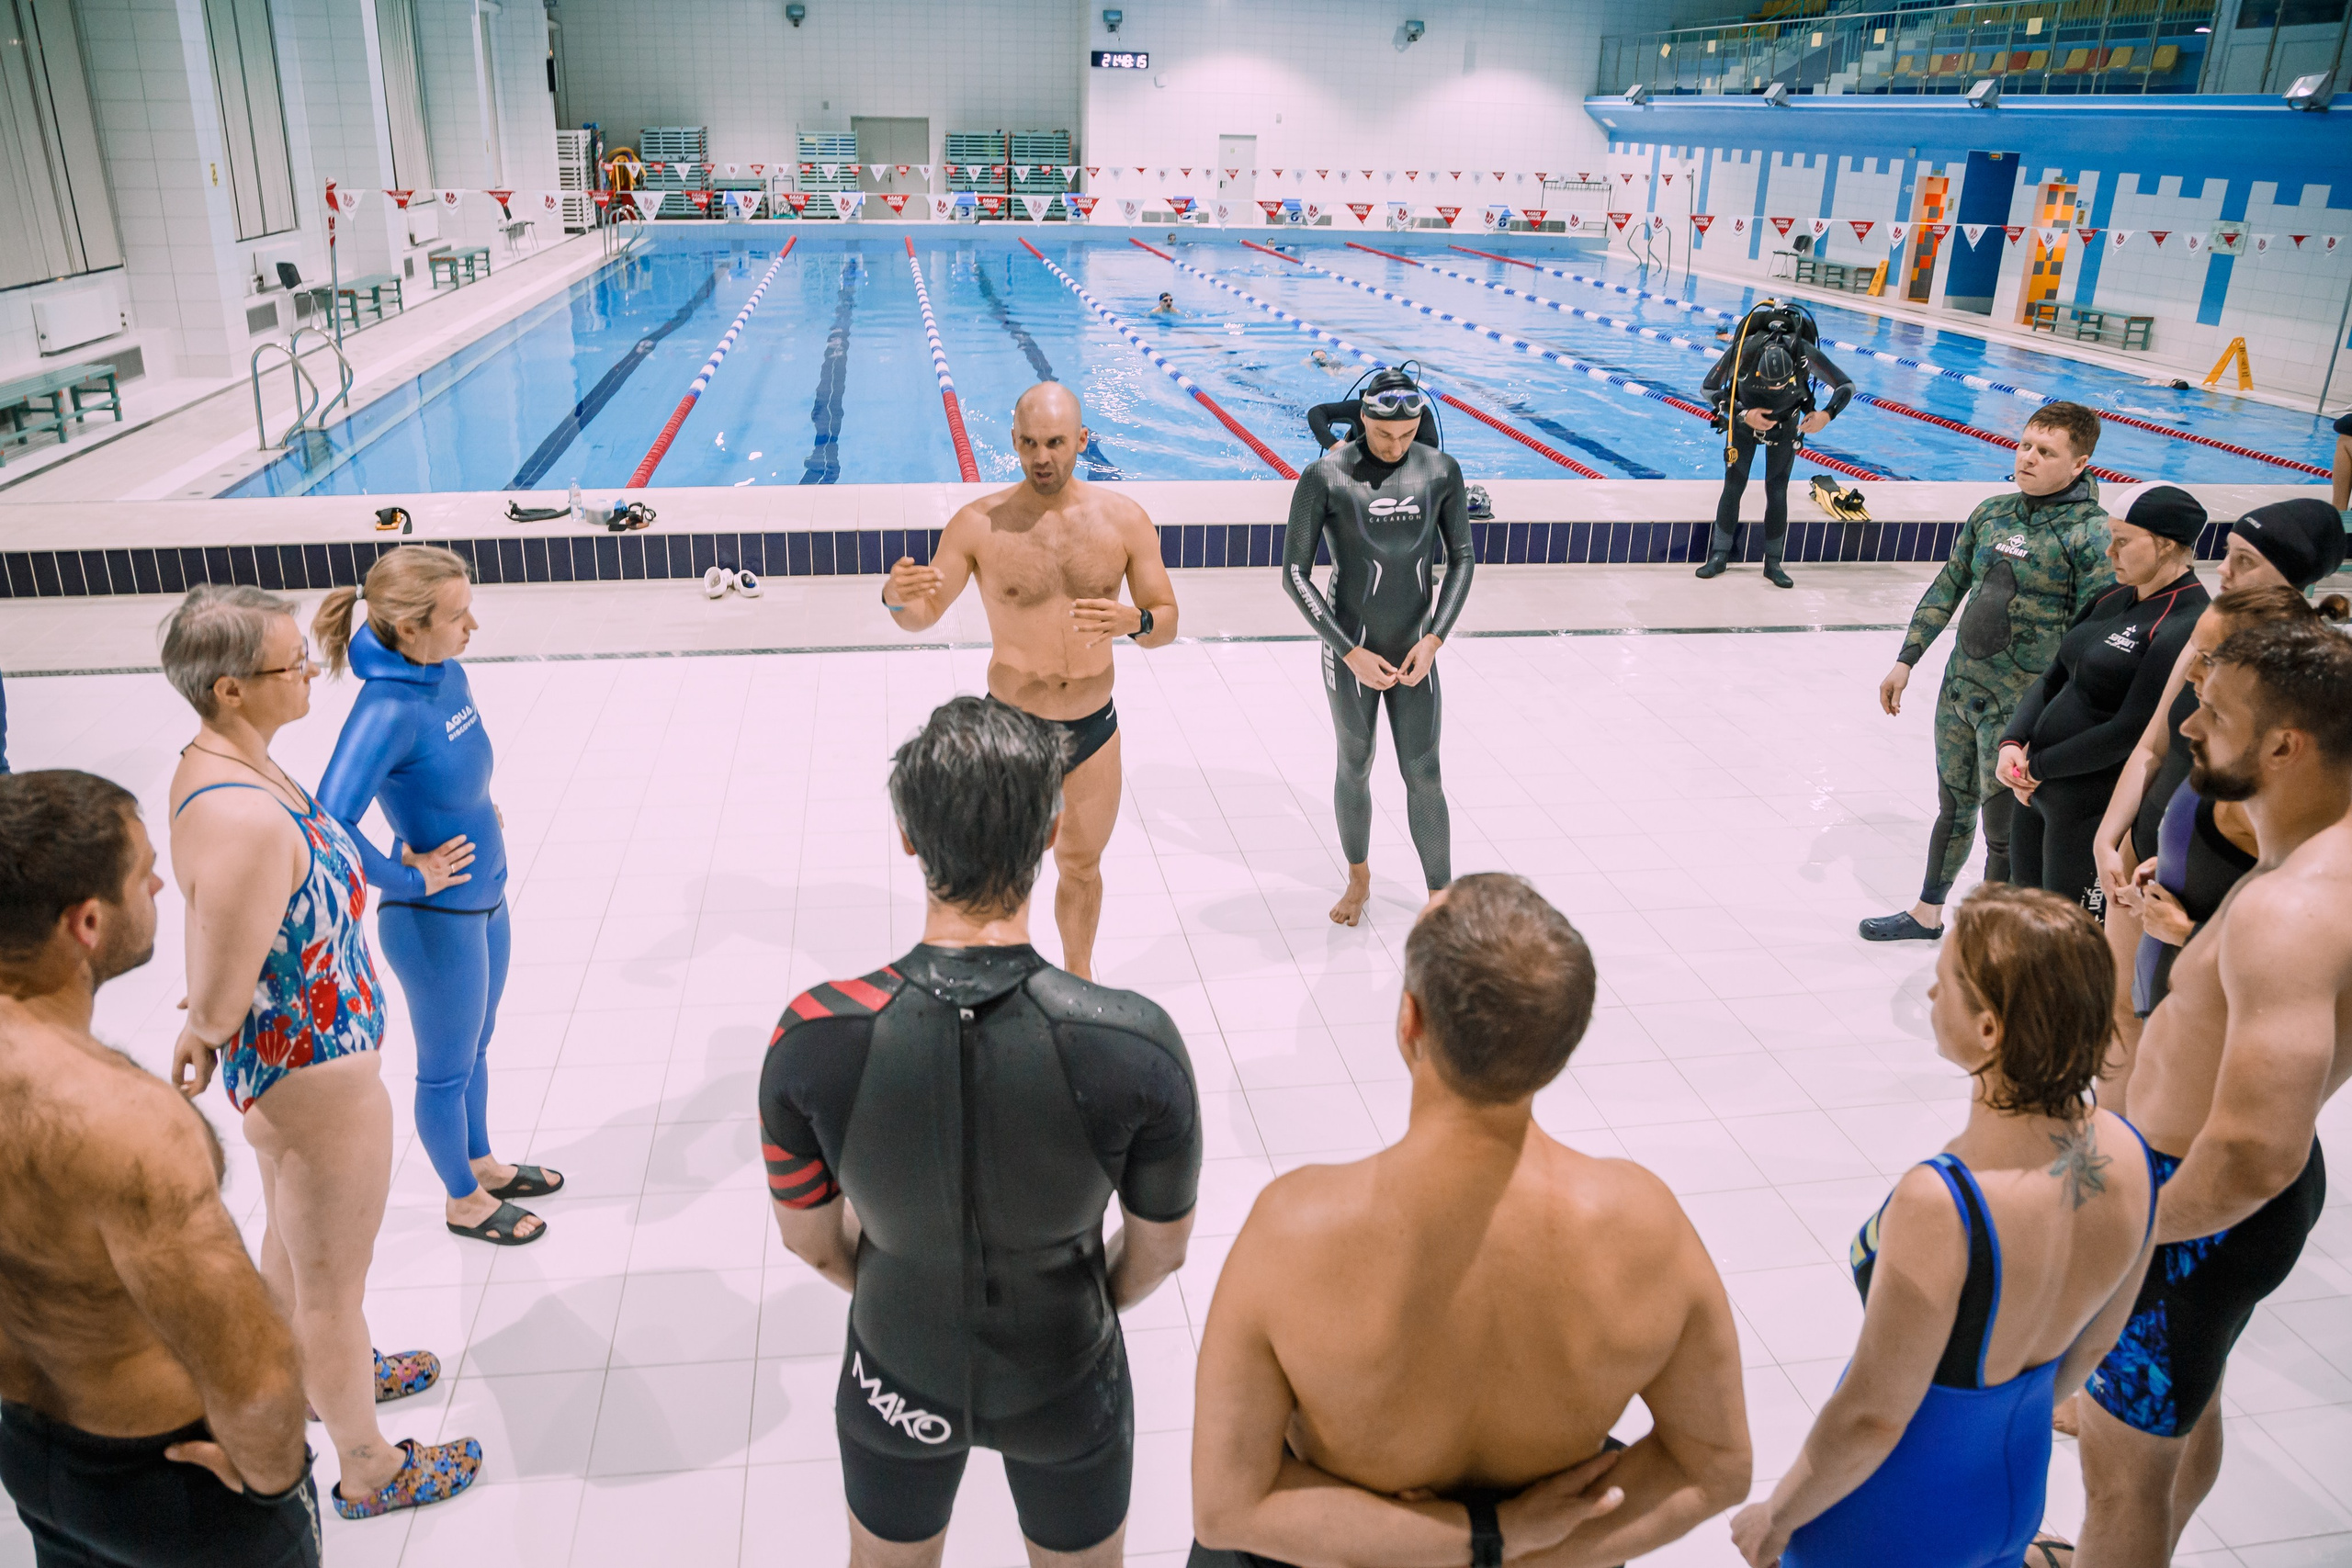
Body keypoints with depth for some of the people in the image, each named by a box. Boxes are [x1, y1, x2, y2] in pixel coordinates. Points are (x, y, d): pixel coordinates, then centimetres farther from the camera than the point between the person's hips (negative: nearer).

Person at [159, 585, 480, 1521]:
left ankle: (323, 1374, 59)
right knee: (333, 1286, 13)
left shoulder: (214, 762, -4)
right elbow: (214, 1007, -28)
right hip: (317, 1077, -10)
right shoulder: (245, 821, -35)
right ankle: (370, 1470, 36)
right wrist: (201, 1041, -8)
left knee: (292, 1239, 32)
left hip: (280, 1060, 10)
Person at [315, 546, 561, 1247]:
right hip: (436, 922, -8)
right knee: (448, 1069, 15)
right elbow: (330, 826, -34)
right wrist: (410, 880, -22)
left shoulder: (447, 673, -4)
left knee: (476, 1046, 27)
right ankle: (463, 1200, 36)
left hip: (484, 897, 8)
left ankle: (482, 1164, 48)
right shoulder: (388, 710, -29)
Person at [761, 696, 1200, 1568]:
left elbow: (810, 1240, -10)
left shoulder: (812, 1039, -29)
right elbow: (1160, 1252, -13)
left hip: (898, 1376, 1)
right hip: (1064, 1389, -1)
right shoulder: (1138, 1046, -32)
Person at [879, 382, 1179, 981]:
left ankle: (1078, 974, 44)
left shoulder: (1124, 519, -5)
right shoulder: (979, 524, -11)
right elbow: (924, 615, -3)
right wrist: (896, 598, -27)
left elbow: (1167, 622, -1)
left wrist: (1133, 621, -25)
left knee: (1081, 865, 20)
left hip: (1094, 728, 2)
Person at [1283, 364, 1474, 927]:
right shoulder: (1326, 476, -14)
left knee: (1424, 775, 3)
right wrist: (1351, 653, -15)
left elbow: (1461, 559, 6)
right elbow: (1294, 573, -11)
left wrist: (1435, 638, -7)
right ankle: (1358, 877, 35)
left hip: (1415, 648, 2)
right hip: (1350, 649, -2)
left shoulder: (1441, 471, -3)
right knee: (1355, 767, 13)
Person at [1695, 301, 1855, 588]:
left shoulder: (1807, 355, -34)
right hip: (1745, 419, 0)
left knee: (1777, 492, -3)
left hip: (1785, 425, 0)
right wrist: (1743, 414, -31)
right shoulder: (1742, 351, -35)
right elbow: (1708, 389, -21)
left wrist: (1827, 414, -39)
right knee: (1733, 487, -3)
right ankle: (1719, 556, 8)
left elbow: (1847, 386, -20)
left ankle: (1773, 563, 7)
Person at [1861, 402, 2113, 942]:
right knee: (1954, 808, 22)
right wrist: (1906, 660, 11)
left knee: (2005, 832, 4)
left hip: (2021, 710, -6)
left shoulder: (2092, 534, -14)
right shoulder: (1991, 513, 4)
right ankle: (1927, 914, 39)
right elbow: (1947, 588, 13)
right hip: (1960, 689, 6)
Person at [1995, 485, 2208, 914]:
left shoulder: (2189, 625, -18)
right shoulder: (2114, 598, 8)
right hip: (2038, 795, 8)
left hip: (2097, 812, -8)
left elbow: (2131, 731, -21)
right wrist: (2012, 743, -6)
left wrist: (2039, 765, -13)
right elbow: (2052, 680, 11)